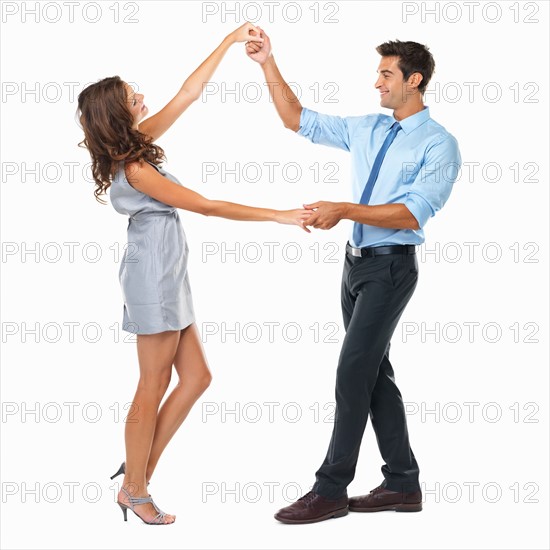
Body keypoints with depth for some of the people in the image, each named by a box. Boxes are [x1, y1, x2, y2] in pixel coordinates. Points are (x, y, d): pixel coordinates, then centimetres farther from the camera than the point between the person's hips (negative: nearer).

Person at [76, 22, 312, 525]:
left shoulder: (137, 141, 6)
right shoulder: (133, 168, -19)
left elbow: (189, 92, 10)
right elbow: (206, 206, -18)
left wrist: (230, 41, 11)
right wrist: (278, 215, -16)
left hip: (166, 275, 9)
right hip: (154, 276, -9)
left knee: (196, 377, 11)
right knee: (153, 387, 1)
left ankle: (139, 470, 19)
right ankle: (135, 490, 14)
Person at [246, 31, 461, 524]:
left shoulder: (439, 144, -11)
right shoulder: (366, 129, 9)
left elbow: (412, 214, -20)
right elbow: (297, 120, 13)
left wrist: (343, 211, -25)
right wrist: (268, 64, 5)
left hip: (390, 266, -7)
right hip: (357, 261, 8)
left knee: (354, 373, -8)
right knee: (374, 372, 11)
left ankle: (331, 491, 0)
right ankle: (403, 484, 21)